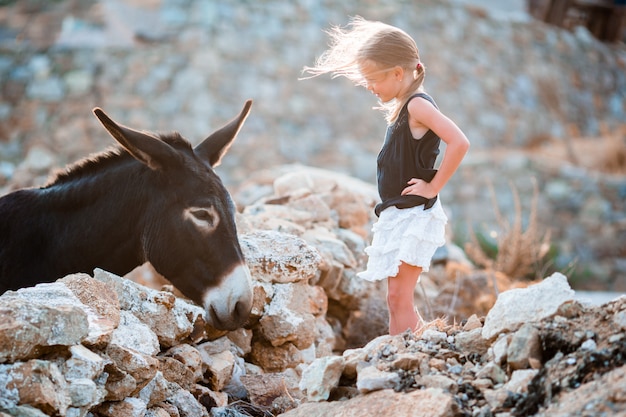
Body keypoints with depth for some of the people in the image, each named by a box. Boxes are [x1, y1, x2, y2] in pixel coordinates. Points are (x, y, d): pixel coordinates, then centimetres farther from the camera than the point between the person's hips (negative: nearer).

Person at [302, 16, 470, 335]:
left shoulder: (418, 105, -15)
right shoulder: (401, 108, 14)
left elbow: (459, 142, -28)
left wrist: (433, 187, -20)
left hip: (415, 214, -10)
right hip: (397, 214, 10)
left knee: (399, 297, -9)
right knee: (397, 299, 12)